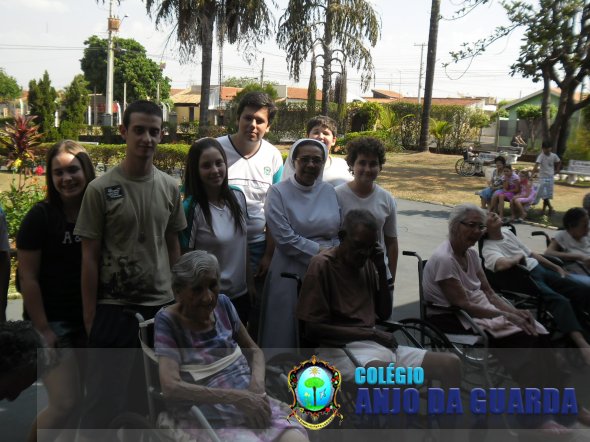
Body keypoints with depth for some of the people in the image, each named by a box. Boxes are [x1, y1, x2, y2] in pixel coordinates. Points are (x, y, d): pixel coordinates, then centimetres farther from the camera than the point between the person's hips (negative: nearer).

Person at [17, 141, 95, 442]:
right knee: (65, 402, -7)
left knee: (80, 399, 13)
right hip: (53, 322, -5)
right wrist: (43, 330, -13)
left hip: (89, 321, 5)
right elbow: (28, 278, -11)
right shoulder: (40, 216, -12)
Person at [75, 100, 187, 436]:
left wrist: (179, 301, 8)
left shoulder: (170, 188, 2)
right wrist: (91, 317, -5)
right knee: (104, 398, 6)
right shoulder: (101, 189, -9)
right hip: (114, 308, -4)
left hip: (162, 306, 4)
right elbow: (90, 257, -6)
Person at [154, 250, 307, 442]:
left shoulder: (222, 304, 6)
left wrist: (258, 383, -6)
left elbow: (254, 351, 16)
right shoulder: (168, 321, -8)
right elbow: (171, 387, -18)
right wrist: (236, 397, -19)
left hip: (251, 404, 5)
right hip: (207, 419, -4)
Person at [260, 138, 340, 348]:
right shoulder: (278, 192, -8)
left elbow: (340, 233, 8)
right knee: (286, 332, 6)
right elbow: (286, 239, -15)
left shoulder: (330, 192, 6)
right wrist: (323, 252, -12)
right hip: (291, 274, -4)